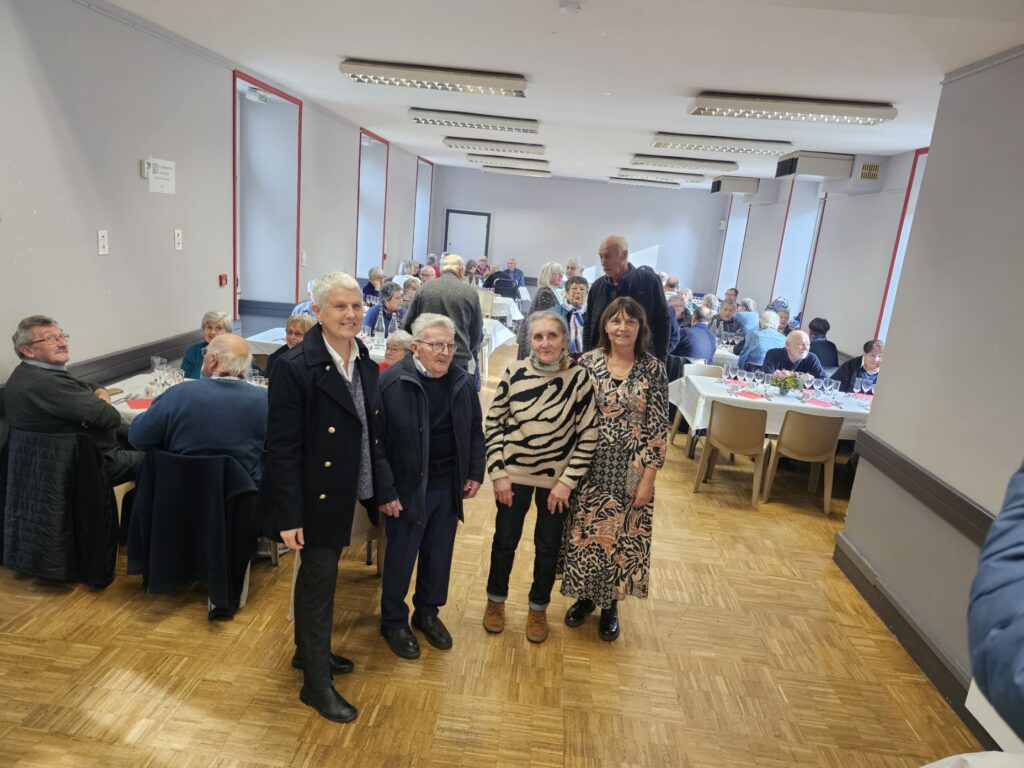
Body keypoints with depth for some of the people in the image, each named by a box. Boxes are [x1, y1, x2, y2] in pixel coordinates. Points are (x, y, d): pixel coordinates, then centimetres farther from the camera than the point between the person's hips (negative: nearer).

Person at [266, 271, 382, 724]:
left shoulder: (366, 363, 1)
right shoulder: (294, 367, -20)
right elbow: (282, 448, -19)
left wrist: (380, 490, 9)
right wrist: (289, 516, -19)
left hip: (346, 494, 7)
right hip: (317, 497, -7)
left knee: (316, 576, 23)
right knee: (319, 584, 7)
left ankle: (308, 651, 44)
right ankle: (316, 683, 25)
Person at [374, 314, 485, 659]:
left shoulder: (463, 382, 1)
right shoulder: (390, 382, -15)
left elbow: (475, 432, 12)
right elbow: (375, 441, -14)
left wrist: (475, 473, 6)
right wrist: (385, 491, -15)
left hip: (449, 487, 5)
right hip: (408, 488, -4)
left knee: (439, 555, 17)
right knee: (401, 557, 11)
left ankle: (428, 613, 39)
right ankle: (393, 621, 32)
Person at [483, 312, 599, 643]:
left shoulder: (579, 378, -13)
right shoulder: (514, 372, -10)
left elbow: (588, 435, -9)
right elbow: (493, 422, -3)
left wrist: (567, 482, -11)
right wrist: (498, 472, -6)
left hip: (557, 479, 0)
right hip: (514, 474, 1)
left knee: (548, 546, 14)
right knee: (505, 540, 14)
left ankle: (538, 608, 37)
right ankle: (496, 599, 39)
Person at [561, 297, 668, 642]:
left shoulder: (654, 369, -6)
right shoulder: (588, 362, -4)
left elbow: (658, 427, -5)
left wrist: (648, 477, -8)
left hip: (632, 470, -1)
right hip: (590, 467, 1)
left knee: (623, 536, 10)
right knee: (585, 533, 12)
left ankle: (610, 604, 33)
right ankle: (585, 597, 35)